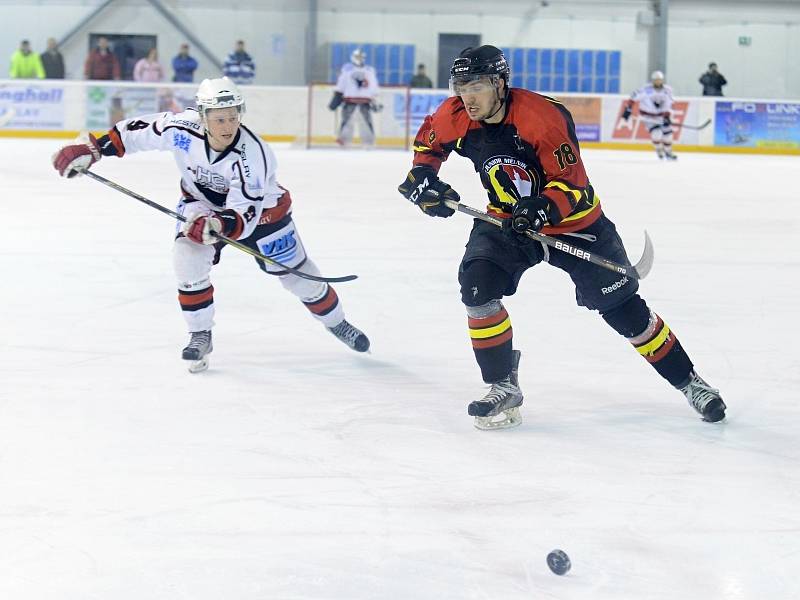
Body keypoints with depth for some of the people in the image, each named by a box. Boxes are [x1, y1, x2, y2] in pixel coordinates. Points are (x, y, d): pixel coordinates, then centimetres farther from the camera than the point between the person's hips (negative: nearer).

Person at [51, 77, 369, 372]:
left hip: (258, 207, -2)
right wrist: (93, 149, -14)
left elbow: (244, 216, -39)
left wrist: (221, 225, -58)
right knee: (187, 257, -22)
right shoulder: (182, 129, -31)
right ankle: (200, 335, -4)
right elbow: (138, 131, -14)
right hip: (203, 203, 2)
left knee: (296, 272, 5)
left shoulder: (252, 154, -38)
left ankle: (337, 323, 32)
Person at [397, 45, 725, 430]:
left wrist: (543, 208, -42)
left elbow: (571, 185, -26)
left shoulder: (544, 116, -30)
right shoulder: (456, 117, -13)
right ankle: (503, 387, -8)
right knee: (477, 283, -21)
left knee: (620, 306, -1)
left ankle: (688, 381, 16)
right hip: (506, 219, 4)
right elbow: (428, 141, 11)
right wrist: (422, 176, -5)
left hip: (572, 220, -4)